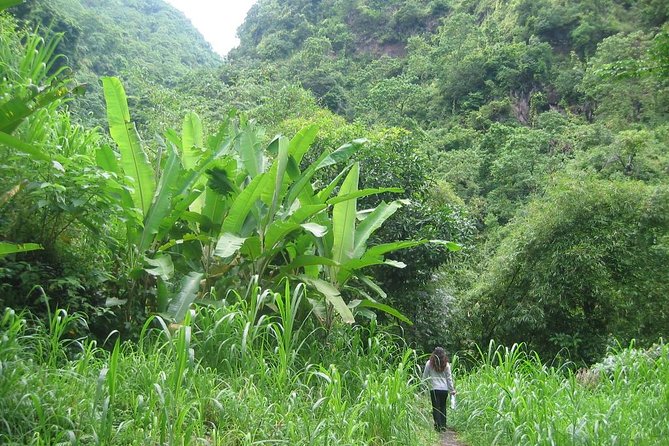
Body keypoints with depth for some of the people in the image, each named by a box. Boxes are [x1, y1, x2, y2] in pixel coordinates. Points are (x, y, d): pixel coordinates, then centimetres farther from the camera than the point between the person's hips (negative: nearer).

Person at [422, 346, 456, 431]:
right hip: (444, 389, 2)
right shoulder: (446, 364, 2)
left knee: (436, 408, 3)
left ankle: (438, 426, -3)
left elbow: (425, 377, 0)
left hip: (434, 389, -2)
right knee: (443, 407, 15)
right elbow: (449, 378, 6)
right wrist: (452, 390, 13)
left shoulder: (429, 363, -3)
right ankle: (443, 426, 16)